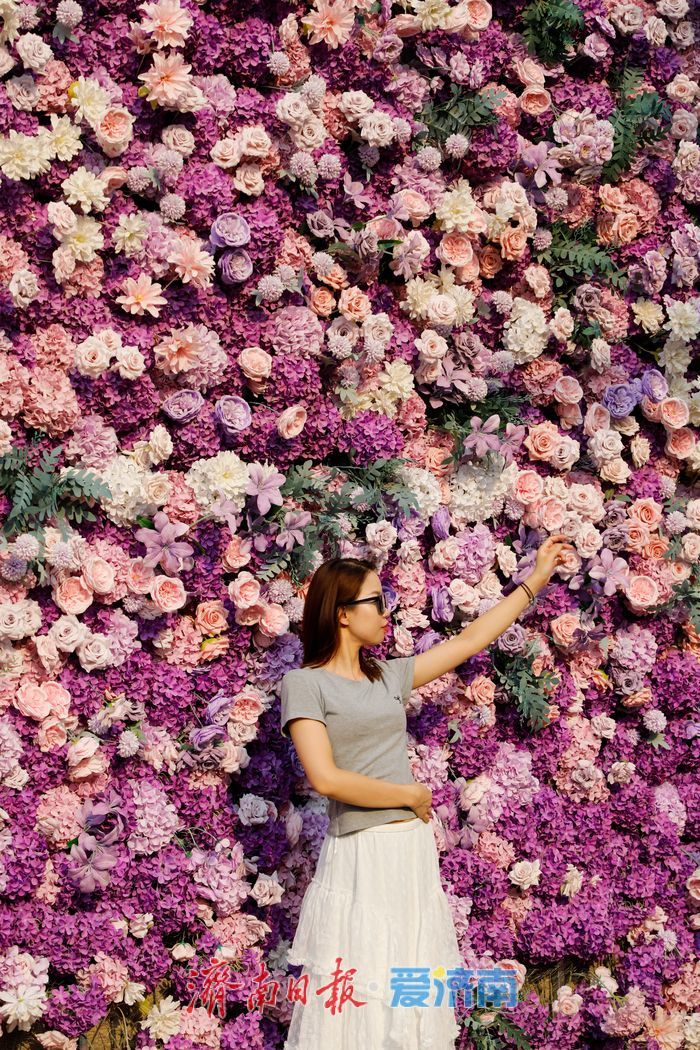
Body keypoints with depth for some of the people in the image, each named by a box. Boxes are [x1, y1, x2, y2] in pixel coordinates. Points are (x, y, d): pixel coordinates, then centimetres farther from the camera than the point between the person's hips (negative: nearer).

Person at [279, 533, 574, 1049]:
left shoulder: (389, 676, 12)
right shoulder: (304, 683, -6)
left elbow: (469, 640, 18)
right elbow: (325, 778, -16)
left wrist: (536, 579, 21)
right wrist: (409, 796, -7)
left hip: (414, 851, 7)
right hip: (360, 856, -6)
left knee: (415, 999, 10)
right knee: (354, 1003, -3)